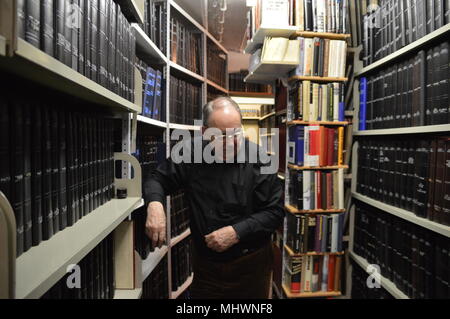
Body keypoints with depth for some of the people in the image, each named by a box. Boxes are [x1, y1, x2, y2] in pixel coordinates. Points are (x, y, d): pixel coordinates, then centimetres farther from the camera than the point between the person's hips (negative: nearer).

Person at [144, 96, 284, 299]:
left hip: (250, 264, -2)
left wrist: (237, 232, -22)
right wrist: (154, 204, -19)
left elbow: (275, 211, -13)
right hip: (204, 263, 3)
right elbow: (158, 179, 3)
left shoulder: (258, 160, -16)